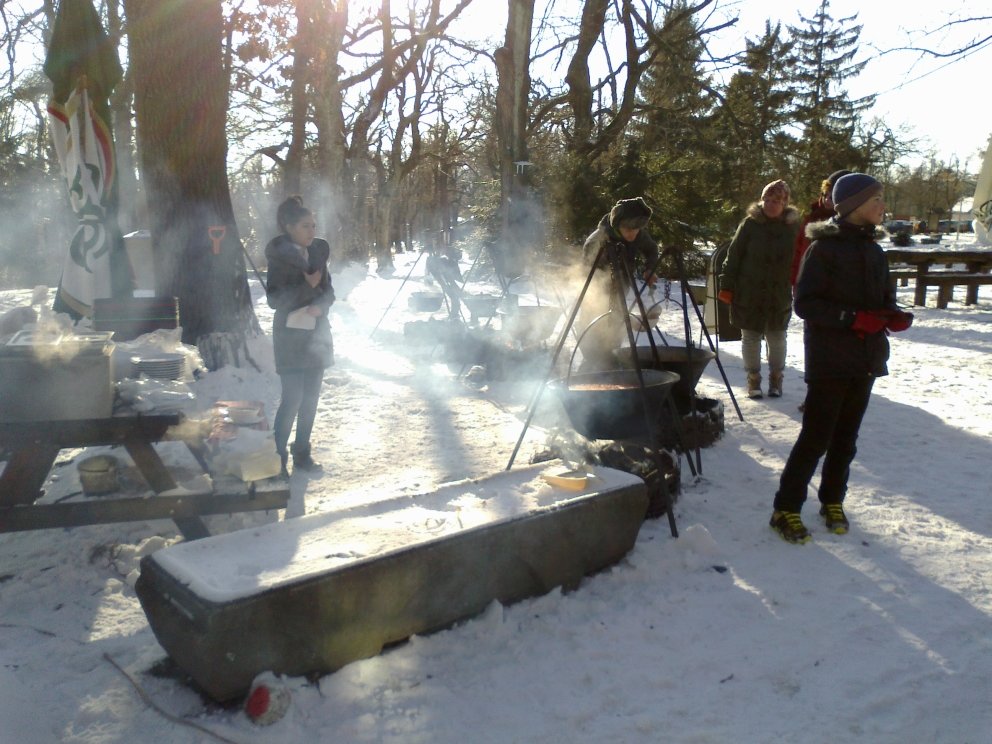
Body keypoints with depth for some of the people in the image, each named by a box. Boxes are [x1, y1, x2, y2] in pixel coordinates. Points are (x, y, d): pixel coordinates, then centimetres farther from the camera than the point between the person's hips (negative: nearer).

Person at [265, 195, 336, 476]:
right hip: (291, 336, -5)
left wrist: (320, 306, -13)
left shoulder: (318, 252, 4)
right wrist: (308, 286, -21)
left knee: (311, 397, 9)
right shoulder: (280, 258, -10)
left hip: (317, 334, 5)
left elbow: (329, 291, 7)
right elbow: (275, 300, -14)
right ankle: (278, 456, 4)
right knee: (292, 398, -9)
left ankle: (302, 453, 21)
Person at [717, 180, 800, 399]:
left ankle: (776, 378, 28)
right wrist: (727, 286, -7)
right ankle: (753, 378, 23)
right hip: (749, 294, -1)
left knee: (777, 337, 13)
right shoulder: (750, 224, -6)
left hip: (780, 296, 1)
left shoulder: (793, 226, -1)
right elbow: (733, 256, -4)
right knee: (751, 337, 8)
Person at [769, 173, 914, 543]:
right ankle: (786, 509, 4)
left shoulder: (873, 251, 11)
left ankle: (832, 502, 27)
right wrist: (853, 317, -24)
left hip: (865, 360, 7)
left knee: (846, 437, 13)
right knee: (816, 437, -6)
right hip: (829, 361, -7)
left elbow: (884, 299, 19)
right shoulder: (823, 248, -10)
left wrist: (896, 316, -3)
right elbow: (805, 304, -15)